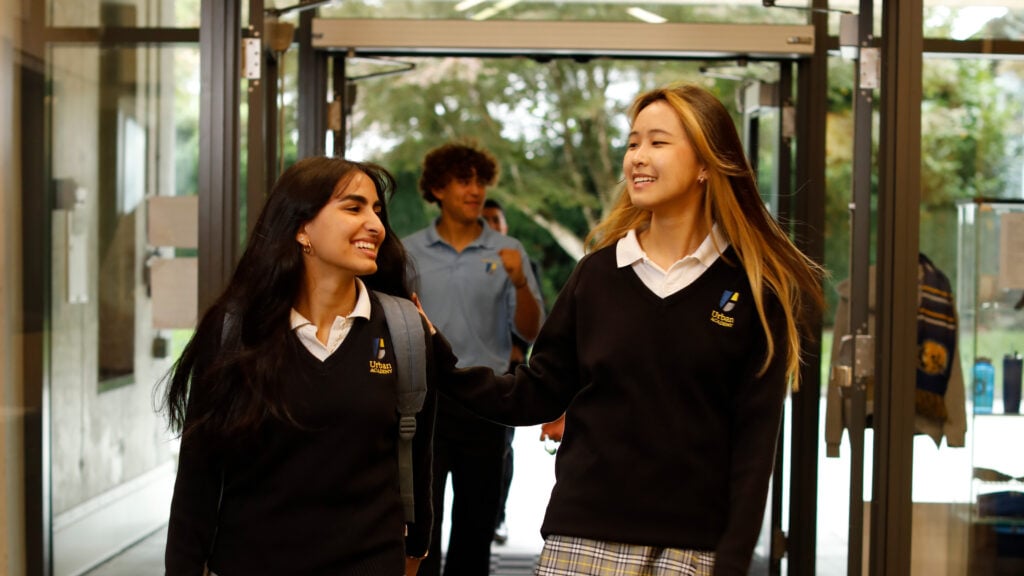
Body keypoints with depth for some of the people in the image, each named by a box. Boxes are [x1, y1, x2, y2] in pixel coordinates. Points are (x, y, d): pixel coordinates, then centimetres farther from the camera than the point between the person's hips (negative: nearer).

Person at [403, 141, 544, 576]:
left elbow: (529, 332, 0)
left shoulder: (507, 252, 4)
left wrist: (519, 282, -17)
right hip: (424, 397, -1)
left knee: (477, 520, 9)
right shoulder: (410, 252, 4)